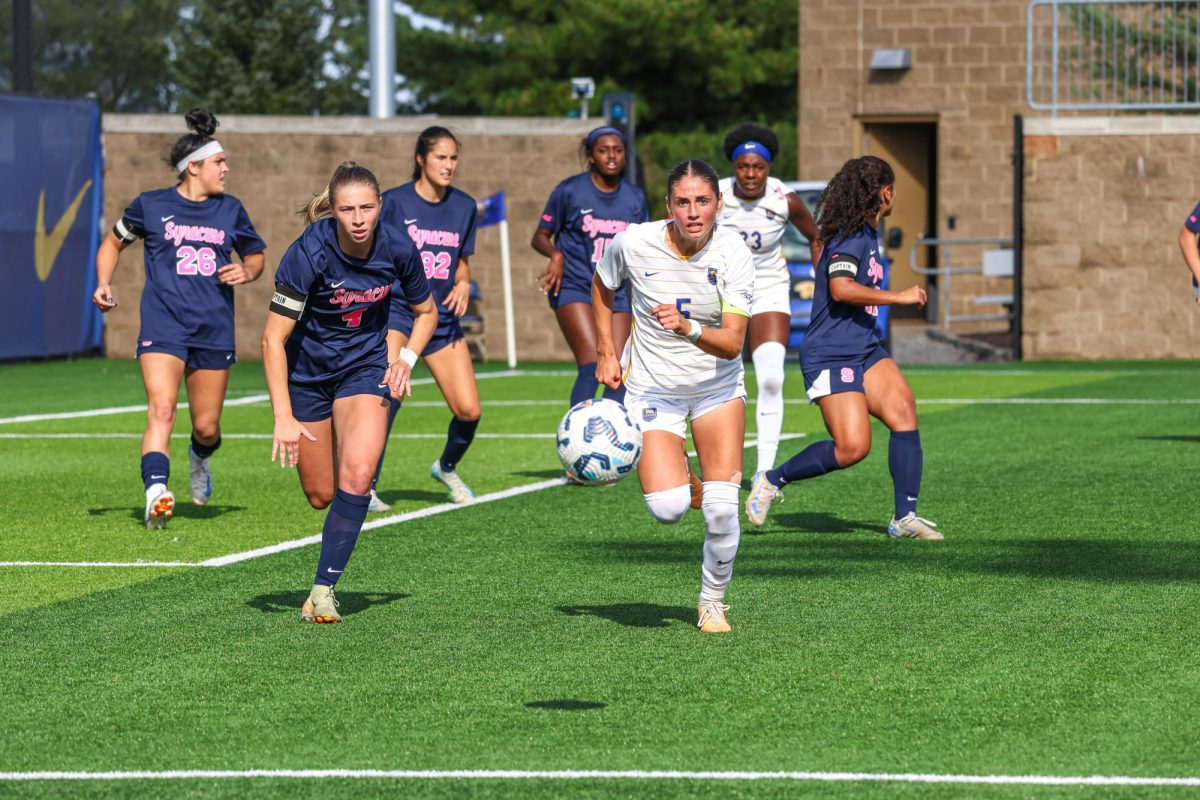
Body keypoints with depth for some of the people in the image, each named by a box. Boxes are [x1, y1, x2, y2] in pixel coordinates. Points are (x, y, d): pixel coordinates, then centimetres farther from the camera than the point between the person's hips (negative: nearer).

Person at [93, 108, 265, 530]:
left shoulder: (230, 209, 11)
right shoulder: (151, 205, 3)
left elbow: (256, 255, 23)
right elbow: (114, 242, 18)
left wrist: (247, 272, 0)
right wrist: (103, 284, 3)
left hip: (215, 332, 3)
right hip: (163, 326, -3)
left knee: (207, 427, 7)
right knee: (161, 411, -22)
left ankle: (199, 457, 43)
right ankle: (156, 495, -33)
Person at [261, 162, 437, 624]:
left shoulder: (397, 249, -16)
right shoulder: (309, 253, -25)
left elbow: (425, 312, 6)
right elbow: (273, 338, -22)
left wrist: (406, 358, -10)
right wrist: (283, 417, -27)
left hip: (367, 365, 1)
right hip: (306, 372, -1)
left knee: (357, 474, -22)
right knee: (321, 495, 6)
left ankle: (324, 589, -14)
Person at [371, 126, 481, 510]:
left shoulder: (464, 206, 7)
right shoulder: (395, 201, -7)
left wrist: (463, 284, -2)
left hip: (443, 318, 5)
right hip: (397, 311, -5)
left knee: (469, 410, -2)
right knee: (389, 394, -26)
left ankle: (447, 467, 30)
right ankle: (365, 486, -16)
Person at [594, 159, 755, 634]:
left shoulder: (733, 253, -18)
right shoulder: (634, 244, -16)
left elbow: (733, 342, -23)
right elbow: (601, 286, 8)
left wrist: (689, 329, -41)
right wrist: (606, 354, 5)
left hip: (717, 386, 0)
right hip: (653, 389, 0)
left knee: (722, 506, -13)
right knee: (667, 508, -19)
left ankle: (713, 601, 12)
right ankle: (675, 477, 20)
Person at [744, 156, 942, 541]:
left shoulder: (865, 235, 15)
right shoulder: (850, 237, -15)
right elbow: (840, 288, -29)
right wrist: (899, 297, -24)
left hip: (865, 350, 9)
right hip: (830, 356, -9)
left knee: (903, 413, -10)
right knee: (852, 447, -14)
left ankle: (904, 517, -9)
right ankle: (772, 480, 6)